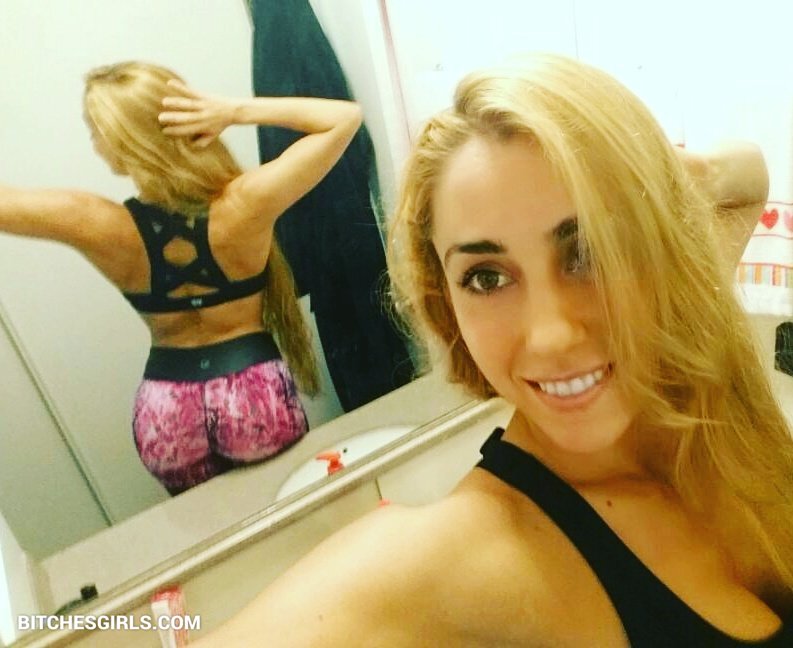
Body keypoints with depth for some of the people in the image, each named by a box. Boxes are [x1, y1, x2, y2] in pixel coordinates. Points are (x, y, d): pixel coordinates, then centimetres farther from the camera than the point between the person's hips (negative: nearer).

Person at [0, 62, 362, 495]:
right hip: (254, 394, -1)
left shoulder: (101, 227, -20)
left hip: (167, 409, 1)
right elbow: (346, 116, -13)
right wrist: (237, 111, -20)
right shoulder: (245, 203, -21)